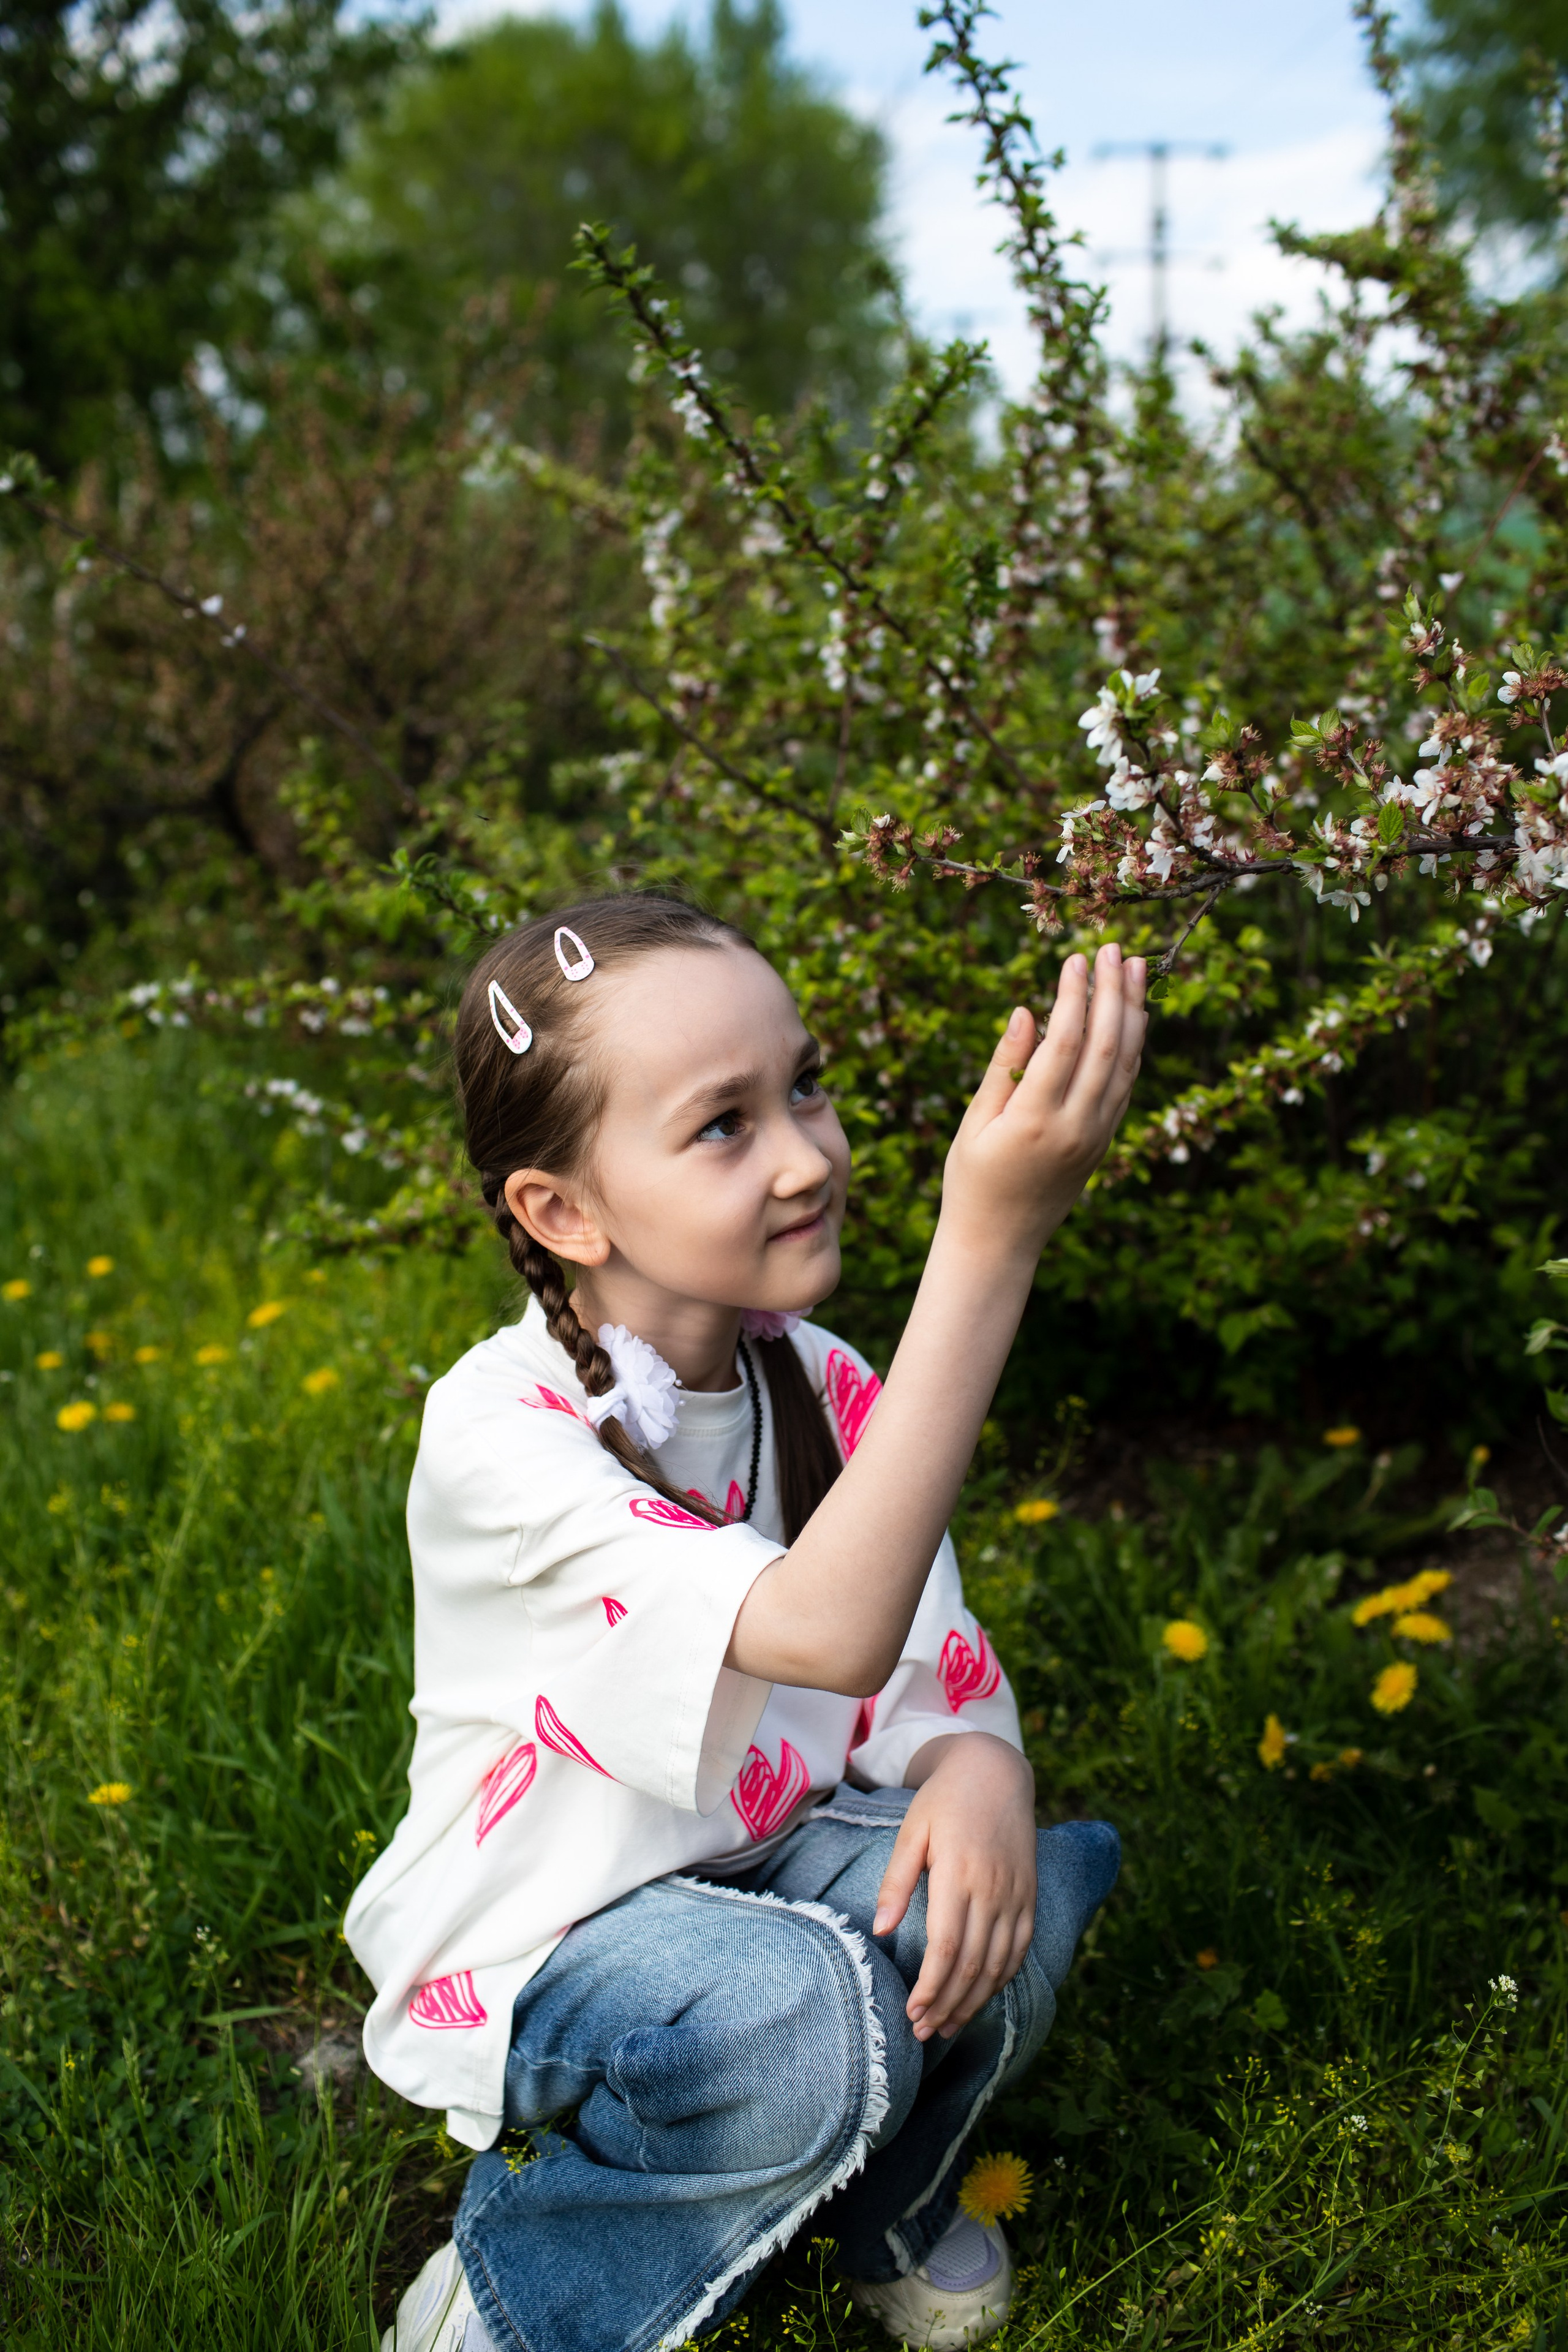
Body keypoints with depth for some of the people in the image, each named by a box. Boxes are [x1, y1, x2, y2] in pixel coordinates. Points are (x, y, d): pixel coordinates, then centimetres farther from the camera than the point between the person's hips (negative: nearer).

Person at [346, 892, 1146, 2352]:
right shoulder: (497, 1428, -28)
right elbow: (827, 1632, -42)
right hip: (538, 1941, -5)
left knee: (1017, 1885, -22)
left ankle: (880, 2195, 9)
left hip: (752, 1866, 6)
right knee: (809, 2022, -34)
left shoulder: (822, 1390, -7)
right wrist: (991, 1237, -49)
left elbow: (936, 1684, -6)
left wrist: (977, 1765, -32)